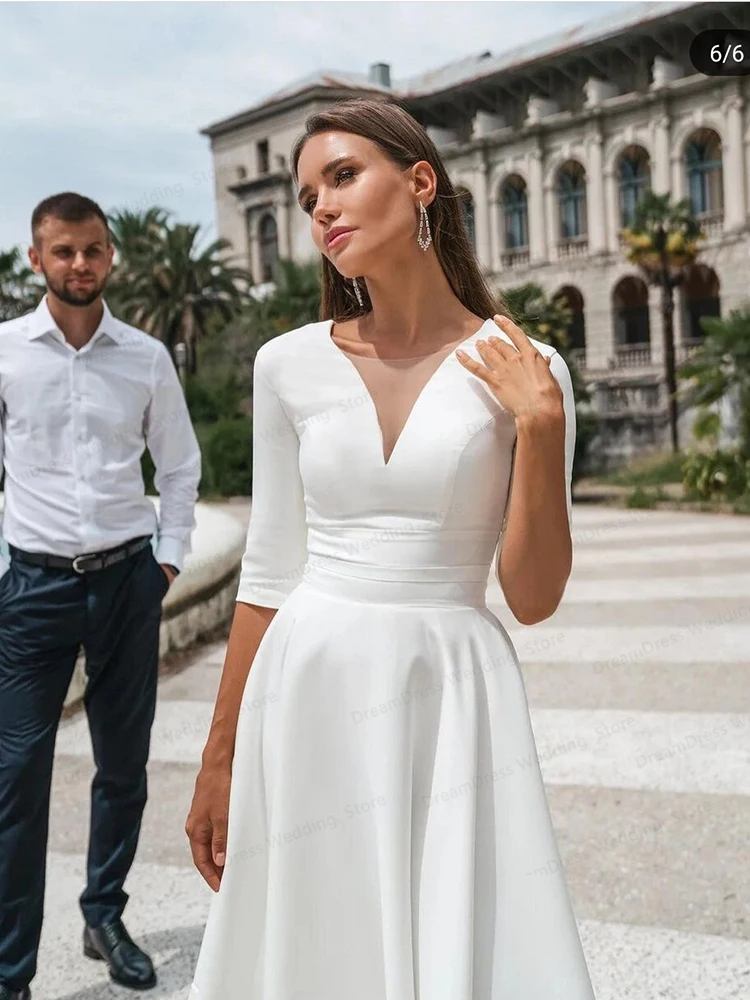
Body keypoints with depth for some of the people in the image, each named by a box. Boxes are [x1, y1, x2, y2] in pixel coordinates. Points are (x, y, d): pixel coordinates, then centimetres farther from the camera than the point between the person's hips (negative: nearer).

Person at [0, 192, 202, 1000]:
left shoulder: (146, 357, 3)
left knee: (125, 765, 12)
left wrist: (171, 557, 6)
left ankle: (104, 918, 32)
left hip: (128, 577, 2)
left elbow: (178, 465, 12)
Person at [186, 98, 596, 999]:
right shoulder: (290, 365, 1)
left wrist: (541, 428, -14)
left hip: (454, 702, -1)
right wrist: (219, 760, 8)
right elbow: (269, 572, 6)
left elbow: (533, 597, -3)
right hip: (312, 699, 2)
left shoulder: (526, 374, -3)